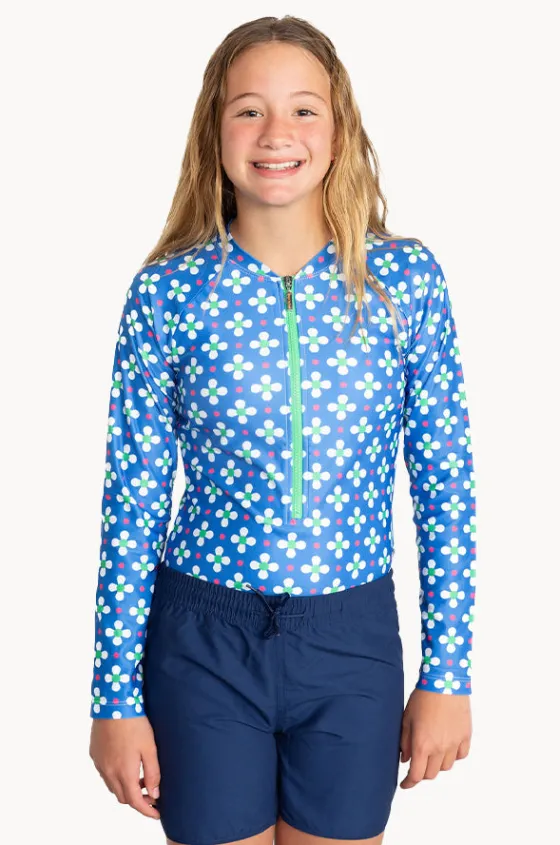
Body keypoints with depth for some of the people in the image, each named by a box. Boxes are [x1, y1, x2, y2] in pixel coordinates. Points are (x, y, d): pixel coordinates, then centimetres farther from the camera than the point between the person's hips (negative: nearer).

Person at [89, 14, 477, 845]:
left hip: (355, 646, 1)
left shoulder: (408, 279, -5)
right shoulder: (167, 291, -7)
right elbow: (133, 502, -4)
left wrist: (448, 671, -1)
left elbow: (447, 484, -1)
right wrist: (116, 697, -2)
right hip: (203, 644, -1)